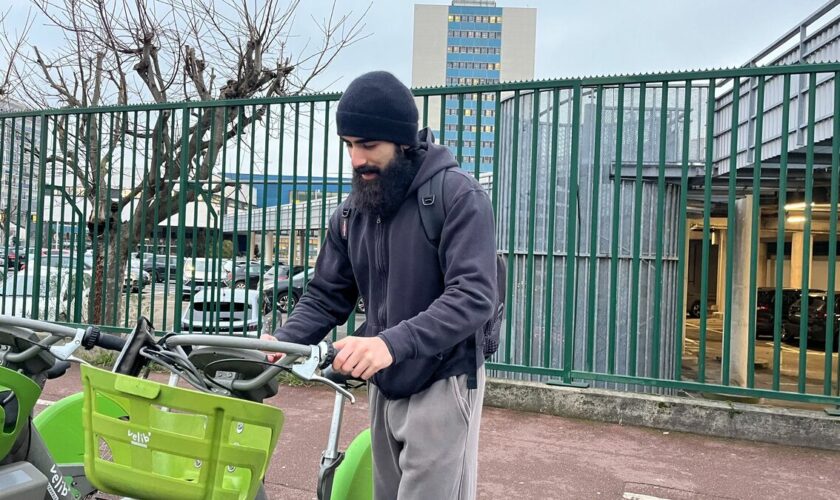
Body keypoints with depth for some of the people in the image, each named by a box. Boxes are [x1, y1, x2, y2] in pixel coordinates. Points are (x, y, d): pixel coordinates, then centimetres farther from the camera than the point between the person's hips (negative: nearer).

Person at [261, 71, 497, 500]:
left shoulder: (459, 196, -15)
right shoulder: (352, 211, 4)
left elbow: (473, 296, -25)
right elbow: (326, 295, 7)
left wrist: (392, 342, -37)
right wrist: (282, 341, -11)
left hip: (442, 385, -6)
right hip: (384, 386, 6)